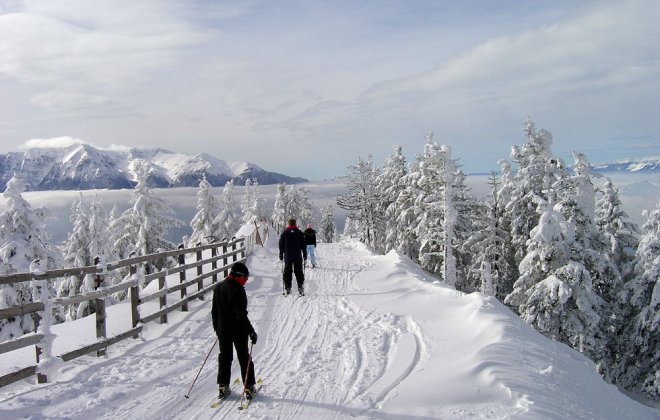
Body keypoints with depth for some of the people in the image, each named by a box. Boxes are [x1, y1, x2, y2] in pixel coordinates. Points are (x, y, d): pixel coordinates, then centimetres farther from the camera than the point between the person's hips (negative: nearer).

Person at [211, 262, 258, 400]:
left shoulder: (218, 287, 4)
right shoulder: (237, 290, -20)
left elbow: (214, 311, 11)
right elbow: (241, 314, -22)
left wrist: (217, 328, 22)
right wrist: (251, 331, -17)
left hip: (222, 330, 6)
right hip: (238, 330, -6)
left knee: (224, 357, 16)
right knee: (244, 358, 7)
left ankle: (223, 387, 18)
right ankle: (249, 387, 11)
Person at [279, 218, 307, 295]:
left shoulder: (284, 233, 1)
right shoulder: (299, 233, 1)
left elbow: (281, 246, 3)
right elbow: (303, 246, 3)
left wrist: (281, 256, 10)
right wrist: (305, 257, 8)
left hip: (287, 257, 0)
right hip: (298, 257, 0)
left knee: (287, 273, 6)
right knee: (299, 272, 6)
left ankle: (288, 288, 1)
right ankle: (300, 288, 0)